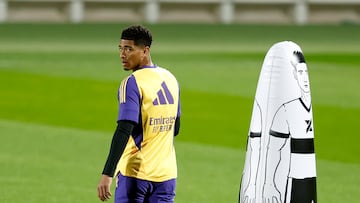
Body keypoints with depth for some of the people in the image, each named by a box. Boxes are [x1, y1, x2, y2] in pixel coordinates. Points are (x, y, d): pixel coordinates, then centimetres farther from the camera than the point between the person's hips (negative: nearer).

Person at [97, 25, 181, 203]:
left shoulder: (132, 83, -13)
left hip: (135, 172, -6)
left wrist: (107, 174, -24)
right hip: (166, 173, 6)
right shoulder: (170, 79, 10)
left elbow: (123, 131, -21)